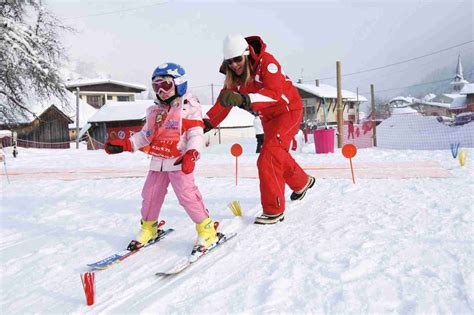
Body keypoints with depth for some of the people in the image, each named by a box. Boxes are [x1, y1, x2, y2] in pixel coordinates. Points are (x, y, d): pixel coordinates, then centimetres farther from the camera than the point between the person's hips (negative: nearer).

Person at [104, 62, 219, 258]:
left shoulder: (189, 107, -5)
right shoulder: (154, 111, 17)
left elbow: (196, 135, -12)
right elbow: (145, 135, 18)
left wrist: (191, 154, -27)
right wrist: (125, 144, 6)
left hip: (179, 162, -7)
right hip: (158, 161, 7)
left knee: (187, 195, -12)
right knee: (150, 195, 11)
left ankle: (207, 231, 1)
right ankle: (148, 229, 32)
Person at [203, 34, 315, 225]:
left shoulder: (266, 62, -29)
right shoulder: (233, 74, -9)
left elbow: (274, 93, -45)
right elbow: (223, 102, -8)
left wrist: (243, 99, -60)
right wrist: (206, 123, -22)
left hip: (288, 111, -8)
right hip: (268, 117, 8)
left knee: (267, 160, -19)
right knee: (278, 155, 23)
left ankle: (274, 210, -8)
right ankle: (302, 182, 51)